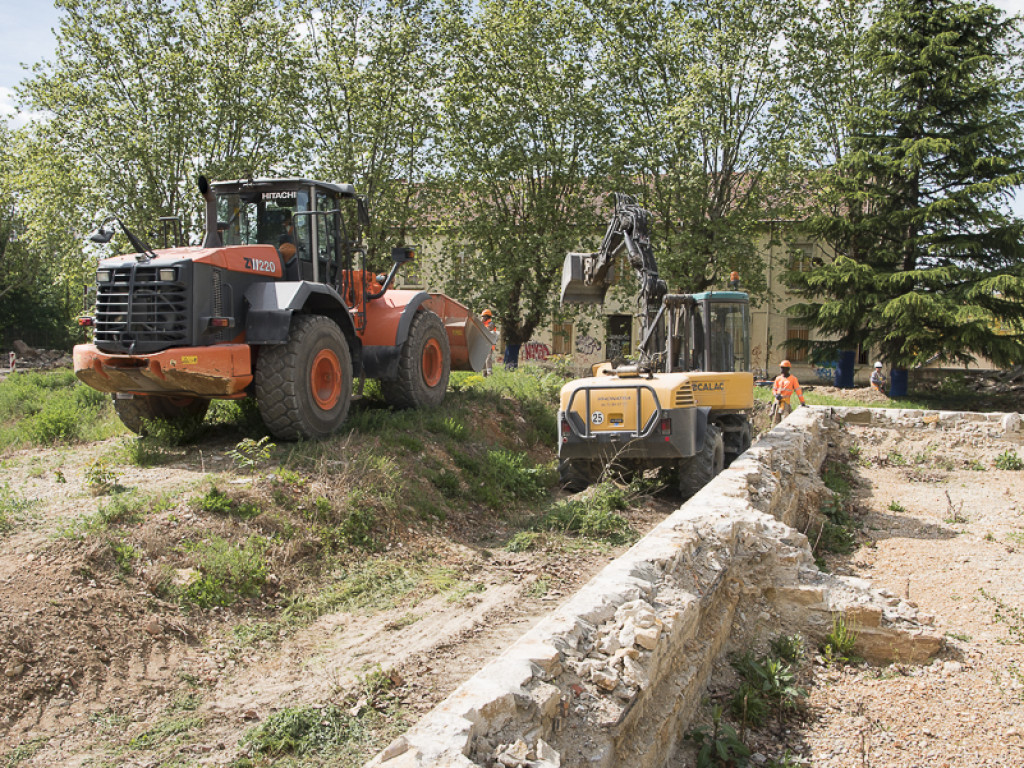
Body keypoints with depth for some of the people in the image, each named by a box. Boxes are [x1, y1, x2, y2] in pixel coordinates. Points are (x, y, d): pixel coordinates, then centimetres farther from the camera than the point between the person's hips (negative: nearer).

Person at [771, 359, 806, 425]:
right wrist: (776, 395, -8)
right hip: (778, 400, 3)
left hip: (786, 401, -3)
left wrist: (802, 402, 0)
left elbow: (798, 390, 2)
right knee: (776, 418, 1)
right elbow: (774, 389, 15)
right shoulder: (778, 378, 12)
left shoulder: (793, 379, 3)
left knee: (785, 418, -15)